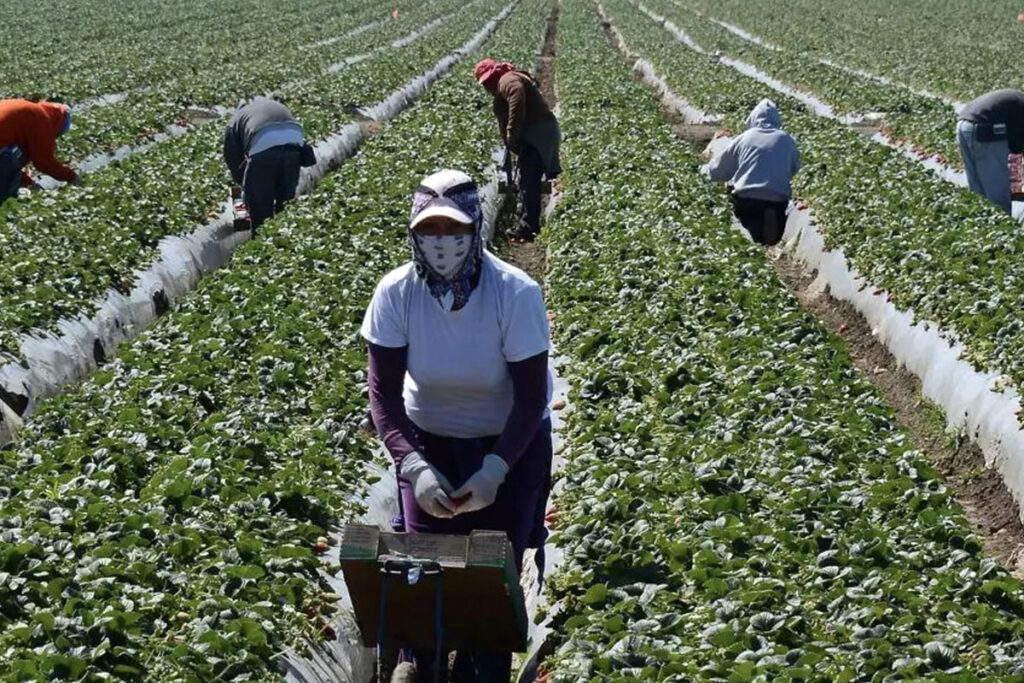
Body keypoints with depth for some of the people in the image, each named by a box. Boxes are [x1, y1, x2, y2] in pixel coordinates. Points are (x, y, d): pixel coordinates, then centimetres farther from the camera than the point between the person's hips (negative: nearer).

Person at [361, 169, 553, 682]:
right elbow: (384, 392, -15)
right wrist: (414, 467, -29)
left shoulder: (516, 294, -26)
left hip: (511, 442, -1)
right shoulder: (396, 293, -20)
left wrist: (495, 470, -29)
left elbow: (531, 397, -19)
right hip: (428, 439, 2)